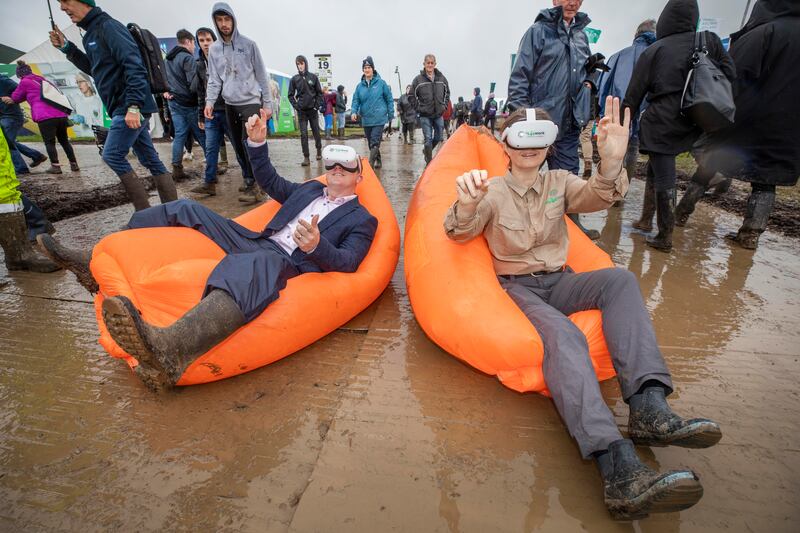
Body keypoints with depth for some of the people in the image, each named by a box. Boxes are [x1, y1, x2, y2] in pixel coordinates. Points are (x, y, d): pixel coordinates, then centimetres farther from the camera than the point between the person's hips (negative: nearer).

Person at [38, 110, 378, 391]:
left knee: (256, 265, -44)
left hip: (288, 264, -8)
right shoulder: (311, 189, 27)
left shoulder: (362, 220, 7)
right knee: (185, 210, 1)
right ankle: (96, 262, 3)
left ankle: (170, 349, -66)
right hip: (255, 243, 8)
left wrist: (316, 246, -30)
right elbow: (270, 181, 33)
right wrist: (257, 142, 17)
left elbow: (347, 263, -9)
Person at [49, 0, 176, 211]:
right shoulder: (91, 33, 21)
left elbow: (133, 66, -18)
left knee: (112, 155, -8)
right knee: (150, 159, 7)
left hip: (130, 108, -10)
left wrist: (133, 106, -24)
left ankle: (144, 211, -4)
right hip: (126, 108, 10)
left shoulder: (108, 26, -8)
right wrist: (67, 48, 21)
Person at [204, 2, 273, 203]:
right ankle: (248, 179, 19)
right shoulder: (214, 49, 10)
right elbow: (214, 79, 7)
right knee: (238, 146, 8)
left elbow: (262, 76, 0)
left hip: (250, 102, -5)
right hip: (229, 105, 5)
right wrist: (209, 101, -8)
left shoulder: (248, 45, 1)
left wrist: (267, 103, -6)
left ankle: (255, 185, -9)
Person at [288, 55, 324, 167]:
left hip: (313, 110, 0)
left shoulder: (313, 77, 1)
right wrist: (296, 106, -4)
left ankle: (319, 150, 31)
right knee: (303, 134, -4)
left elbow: (319, 93, 4)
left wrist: (317, 105, -5)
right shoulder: (294, 79, 2)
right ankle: (306, 157, -2)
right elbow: (291, 95, 6)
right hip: (301, 111, 0)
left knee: (316, 132, 10)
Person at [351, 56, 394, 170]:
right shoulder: (360, 86, 7)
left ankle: (371, 164, -14)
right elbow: (356, 100, 5)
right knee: (371, 143, 12)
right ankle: (378, 161, 27)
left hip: (379, 119, -4)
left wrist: (391, 115, 1)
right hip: (366, 119, 4)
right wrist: (354, 112, -14)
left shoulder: (381, 83, -1)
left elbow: (389, 99, 2)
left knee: (374, 143, -13)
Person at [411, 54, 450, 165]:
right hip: (425, 115, -4)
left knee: (438, 138, 12)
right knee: (428, 139, -6)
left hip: (439, 114, 4)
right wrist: (418, 108, -1)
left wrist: (444, 106, 9)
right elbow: (412, 96, 0)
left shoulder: (441, 78, 3)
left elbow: (447, 93, 17)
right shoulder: (418, 79, -6)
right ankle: (429, 163, 2)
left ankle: (426, 150, 39)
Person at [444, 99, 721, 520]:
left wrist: (611, 163, -30)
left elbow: (597, 196, -8)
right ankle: (621, 471, -43)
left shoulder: (560, 183, 14)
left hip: (559, 282, 4)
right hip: (516, 287, -4)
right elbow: (460, 233, -12)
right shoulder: (492, 191, 6)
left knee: (619, 279, -25)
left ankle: (649, 408, -32)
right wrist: (466, 206, -35)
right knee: (562, 334, -32)